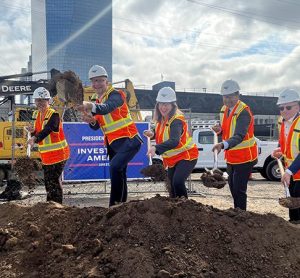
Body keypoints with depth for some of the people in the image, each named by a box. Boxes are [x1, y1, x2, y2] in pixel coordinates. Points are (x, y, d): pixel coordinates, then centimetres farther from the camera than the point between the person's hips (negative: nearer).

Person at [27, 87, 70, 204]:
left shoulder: (54, 114, -14)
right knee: (48, 181, 16)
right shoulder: (36, 114, 10)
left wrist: (35, 138, -47)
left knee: (54, 181, -7)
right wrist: (33, 131, -10)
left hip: (58, 154, -8)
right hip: (46, 155, 8)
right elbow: (36, 134, 13)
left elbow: (47, 130, -32)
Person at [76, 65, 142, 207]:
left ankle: (115, 204, -24)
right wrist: (91, 121, -16)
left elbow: (106, 108, -35)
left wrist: (90, 106, -54)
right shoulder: (98, 101, 14)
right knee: (119, 175, 17)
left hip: (128, 140, -9)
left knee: (115, 167, -30)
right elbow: (97, 126, 7)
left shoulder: (115, 95, -11)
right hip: (113, 143, 9)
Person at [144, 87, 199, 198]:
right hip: (172, 159, 8)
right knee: (172, 186, 18)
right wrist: (153, 133, -8)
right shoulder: (161, 118, -2)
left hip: (186, 156, -8)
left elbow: (174, 141, -43)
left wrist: (156, 148, -57)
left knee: (178, 182, -27)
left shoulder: (176, 120, -27)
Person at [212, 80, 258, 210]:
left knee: (239, 189, -6)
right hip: (230, 157, 8)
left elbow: (239, 136, -34)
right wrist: (220, 130, -8)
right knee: (232, 187, 18)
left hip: (244, 157, -8)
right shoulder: (224, 109, 5)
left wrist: (223, 145, -51)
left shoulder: (244, 112, -21)